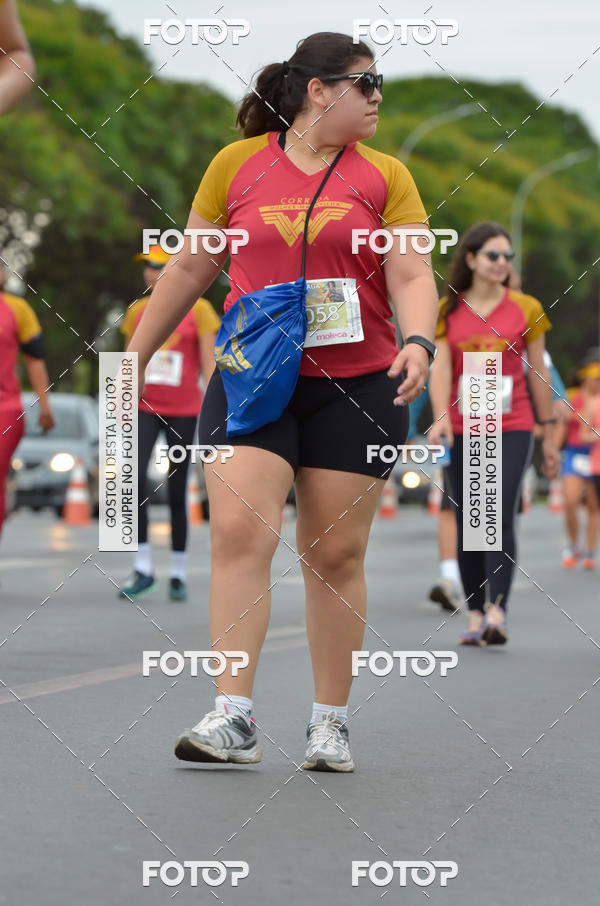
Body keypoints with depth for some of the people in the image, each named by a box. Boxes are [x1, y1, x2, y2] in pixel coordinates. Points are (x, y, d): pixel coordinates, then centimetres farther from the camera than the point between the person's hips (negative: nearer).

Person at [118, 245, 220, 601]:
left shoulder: (198, 309, 0)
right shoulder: (138, 311, 9)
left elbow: (208, 364, -1)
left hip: (183, 409, -2)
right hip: (145, 407, 2)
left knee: (177, 492, 2)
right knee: (136, 477, -18)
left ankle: (179, 574, 14)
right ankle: (143, 569, -12)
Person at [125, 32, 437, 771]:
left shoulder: (384, 177, 6)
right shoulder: (237, 165, 6)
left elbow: (410, 274, 0)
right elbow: (189, 269, 13)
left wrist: (418, 342, -21)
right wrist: (135, 355, 15)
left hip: (355, 385, 1)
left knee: (335, 553, 3)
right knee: (238, 530, -16)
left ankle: (330, 723, 14)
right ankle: (233, 718, -18)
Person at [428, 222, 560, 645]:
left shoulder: (525, 308, 5)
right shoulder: (446, 311, 6)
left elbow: (538, 372, 9)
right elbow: (440, 369, -4)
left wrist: (549, 432, 10)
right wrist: (441, 417, -21)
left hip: (512, 427, -2)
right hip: (463, 430, 2)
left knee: (501, 516, -16)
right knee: (468, 524, 2)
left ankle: (498, 612, -23)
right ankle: (476, 615, 9)